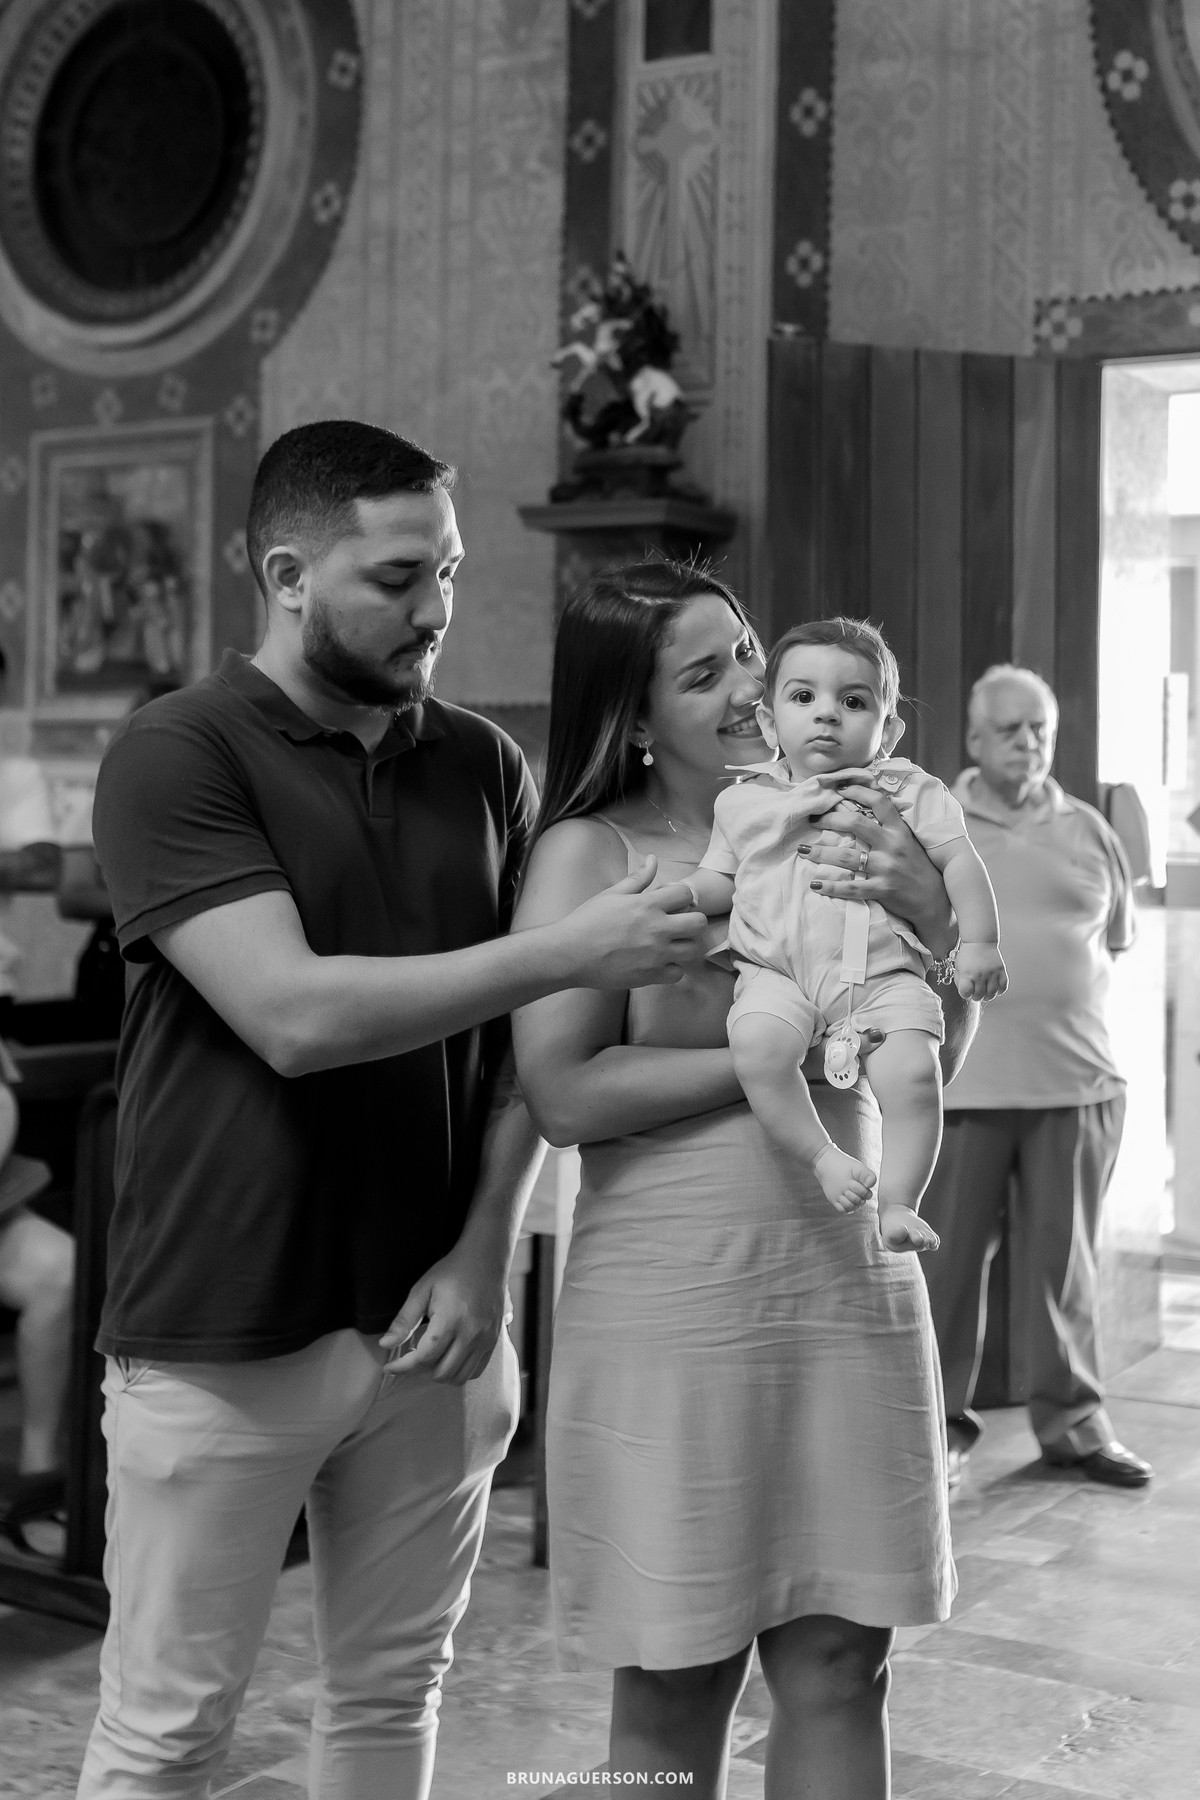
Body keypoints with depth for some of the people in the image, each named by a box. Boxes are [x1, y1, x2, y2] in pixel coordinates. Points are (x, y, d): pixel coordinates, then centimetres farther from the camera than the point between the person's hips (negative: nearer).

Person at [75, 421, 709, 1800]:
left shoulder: (485, 767, 7)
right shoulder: (177, 754, -9)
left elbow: (519, 1048, 8)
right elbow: (297, 1014, -20)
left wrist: (484, 1252, -5)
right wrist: (576, 949, -20)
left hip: (432, 1324, 5)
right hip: (227, 1337, -4)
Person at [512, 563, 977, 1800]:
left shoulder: (823, 829, 8)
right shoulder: (591, 852, -4)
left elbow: (936, 1049, 7)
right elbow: (561, 1095, -15)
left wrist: (928, 913, -11)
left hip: (849, 1292, 4)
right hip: (672, 1310, -4)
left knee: (839, 1668, 10)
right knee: (675, 1688, 8)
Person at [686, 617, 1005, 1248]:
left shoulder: (909, 793, 9)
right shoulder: (745, 801, 15)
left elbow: (960, 861, 6)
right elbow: (719, 877, 21)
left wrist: (978, 942, -5)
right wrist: (680, 898, -1)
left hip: (883, 974, -1)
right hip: (776, 972, 1)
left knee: (913, 1071, -25)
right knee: (757, 1046, -32)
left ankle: (899, 1202, -11)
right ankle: (823, 1157, -18)